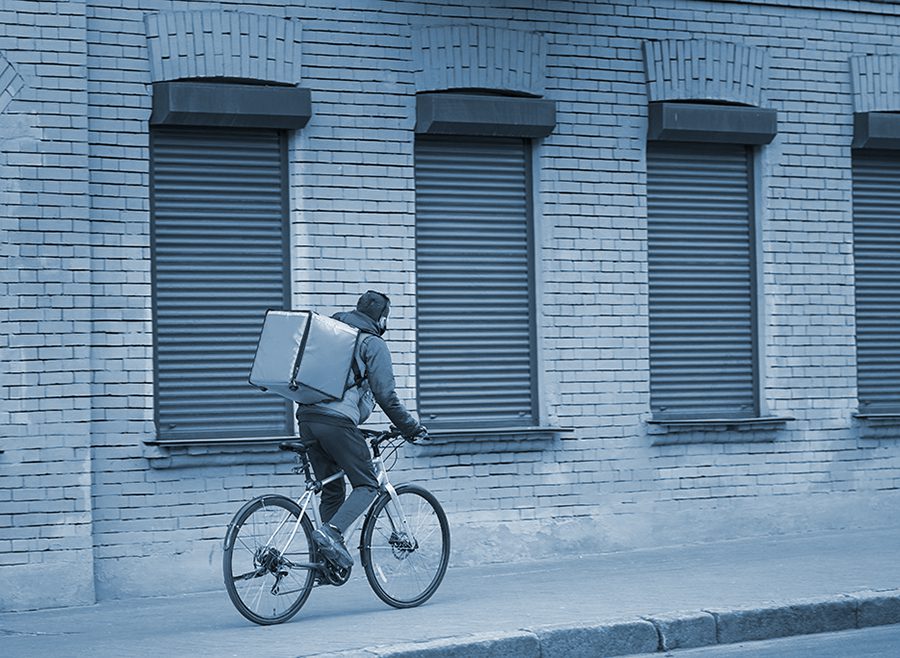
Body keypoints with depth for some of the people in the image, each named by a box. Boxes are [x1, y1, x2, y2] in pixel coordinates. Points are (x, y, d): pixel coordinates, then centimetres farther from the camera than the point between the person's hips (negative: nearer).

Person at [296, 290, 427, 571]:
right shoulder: (373, 344, 5)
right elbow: (385, 394, -1)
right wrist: (411, 428, 8)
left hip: (306, 418, 7)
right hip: (337, 421, -7)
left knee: (332, 488, 15)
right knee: (367, 486, 2)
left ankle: (329, 560, 12)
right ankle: (330, 532, -19)